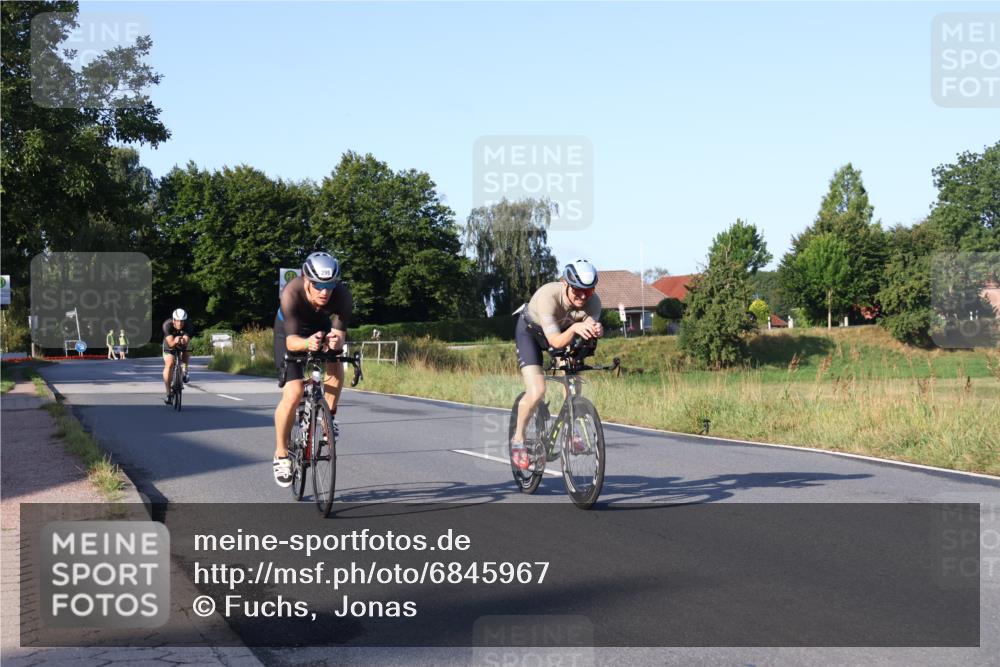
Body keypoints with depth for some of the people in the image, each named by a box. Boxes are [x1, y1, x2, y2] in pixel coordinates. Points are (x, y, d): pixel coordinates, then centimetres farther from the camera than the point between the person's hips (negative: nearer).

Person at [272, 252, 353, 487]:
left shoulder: (342, 295, -33)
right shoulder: (292, 293, -39)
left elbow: (339, 332, -32)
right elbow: (291, 340, -39)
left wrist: (336, 341, -55)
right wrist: (306, 343, -61)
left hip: (321, 326, 3)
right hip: (291, 330, -3)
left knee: (336, 365, -27)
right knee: (293, 394, -15)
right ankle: (281, 455, 2)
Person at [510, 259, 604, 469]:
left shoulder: (593, 301, -28)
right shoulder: (548, 295, -39)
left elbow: (587, 335, -37)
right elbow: (556, 341, -43)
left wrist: (596, 332, -59)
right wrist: (574, 328, -61)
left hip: (563, 332, 4)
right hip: (530, 332, -4)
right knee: (536, 392, -18)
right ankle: (518, 438, 5)